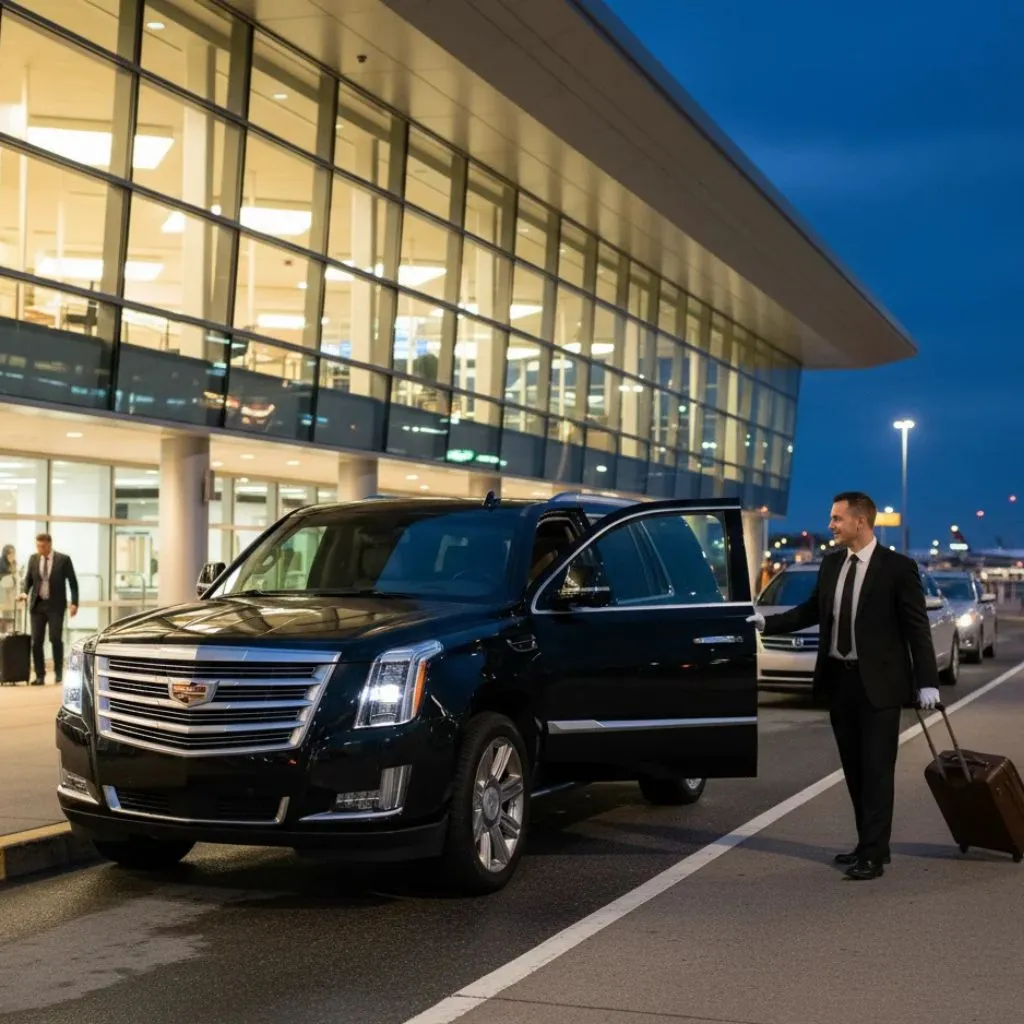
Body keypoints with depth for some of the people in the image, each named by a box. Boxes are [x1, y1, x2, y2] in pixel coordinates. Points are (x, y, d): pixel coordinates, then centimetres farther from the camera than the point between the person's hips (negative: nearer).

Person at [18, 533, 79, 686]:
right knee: (36, 641, 0)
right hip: (37, 605, 3)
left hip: (55, 605, -3)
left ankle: (59, 673, 4)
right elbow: (28, 579, 13)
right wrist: (25, 592, -8)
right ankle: (40, 676, 6)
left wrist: (74, 603, -9)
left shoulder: (63, 559, -4)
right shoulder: (33, 559, 6)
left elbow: (72, 582, -1)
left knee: (56, 639, -9)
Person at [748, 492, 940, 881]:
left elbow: (917, 627, -9)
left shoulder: (898, 567, -10)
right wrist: (767, 622, 9)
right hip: (839, 680, 6)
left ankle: (873, 856, 2)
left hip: (878, 684, -6)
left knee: (876, 770, -2)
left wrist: (927, 681, -13)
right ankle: (870, 845, 24)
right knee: (855, 769, 13)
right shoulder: (831, 563, 7)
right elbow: (812, 610, 16)